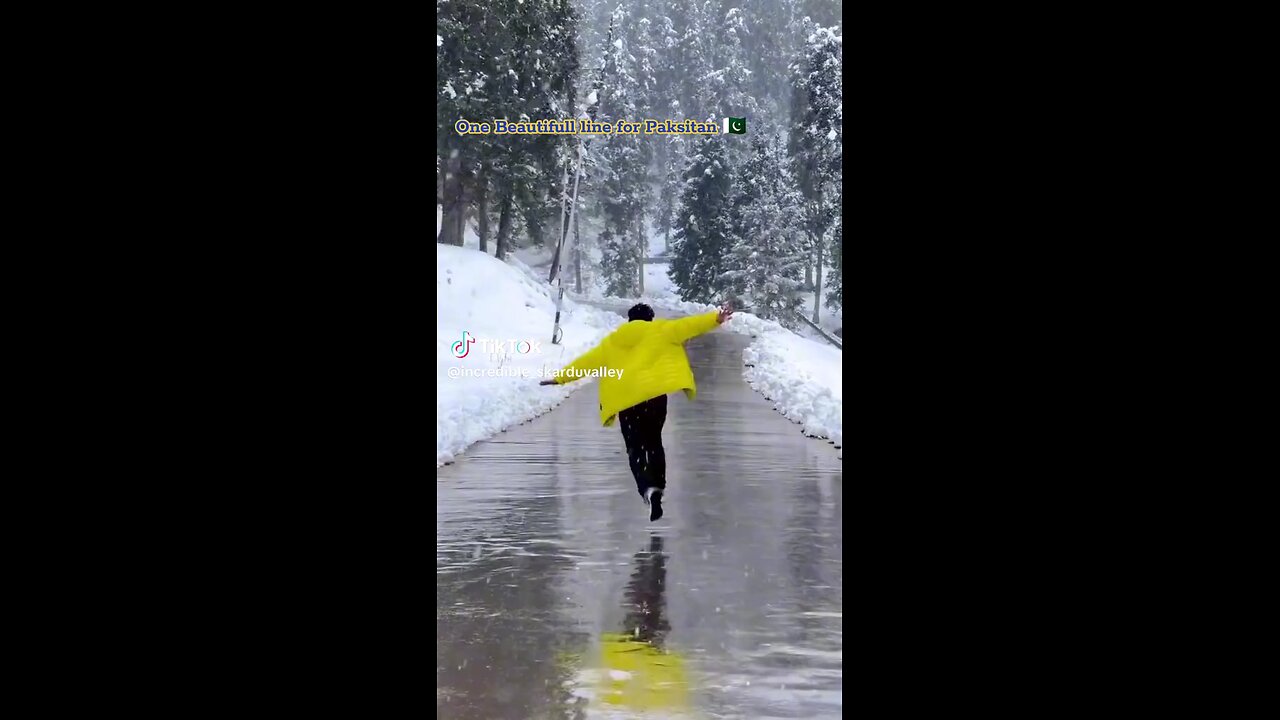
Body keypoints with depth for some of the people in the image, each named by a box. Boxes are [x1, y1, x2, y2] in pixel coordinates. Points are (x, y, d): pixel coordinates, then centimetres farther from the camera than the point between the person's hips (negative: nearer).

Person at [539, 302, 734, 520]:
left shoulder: (613, 341, 17)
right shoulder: (659, 331, 10)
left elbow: (588, 361, 20)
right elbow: (686, 326, -2)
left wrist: (561, 377, 29)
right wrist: (716, 318, -6)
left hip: (625, 398, 1)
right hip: (654, 393, -1)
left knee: (635, 448, 3)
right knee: (653, 442, 19)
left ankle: (648, 488, -21)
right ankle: (658, 486, 17)